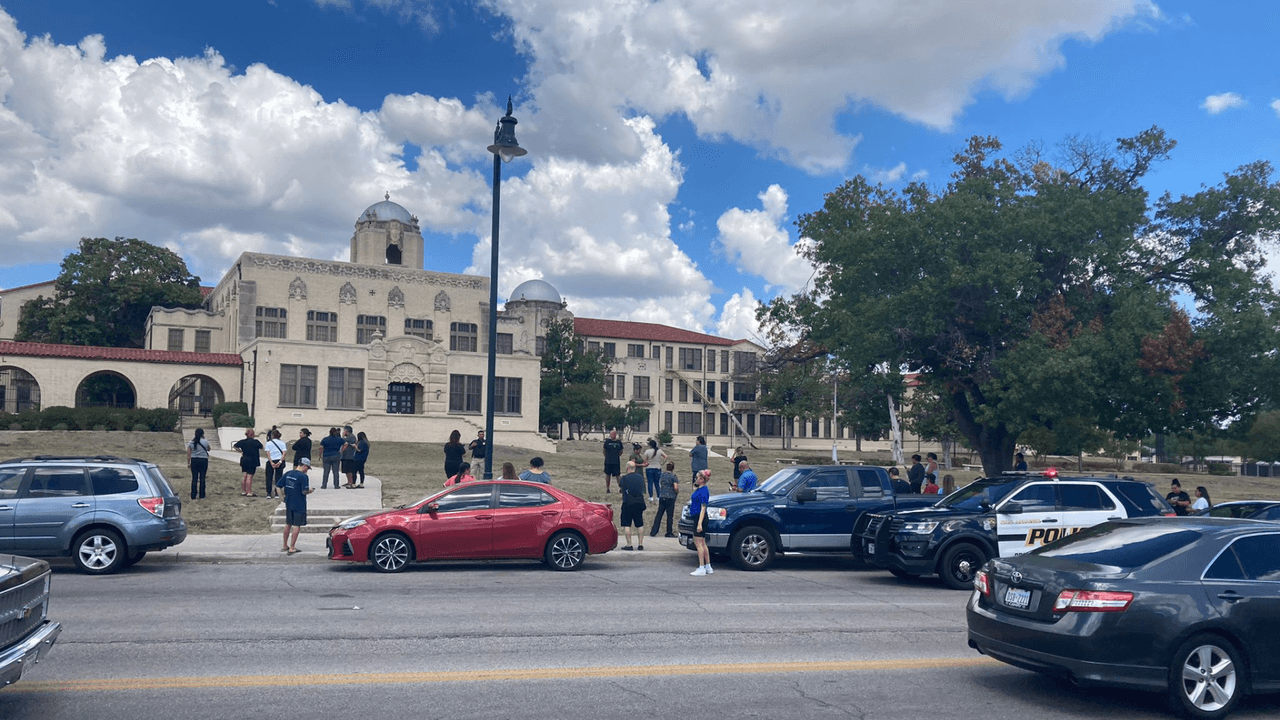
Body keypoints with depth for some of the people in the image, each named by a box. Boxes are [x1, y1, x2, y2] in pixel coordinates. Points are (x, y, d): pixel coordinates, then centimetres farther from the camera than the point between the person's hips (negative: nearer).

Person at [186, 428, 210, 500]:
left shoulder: (191, 442, 0)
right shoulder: (205, 442, -4)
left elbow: (188, 453, 0)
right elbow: (208, 449, 15)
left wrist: (188, 463, 7)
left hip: (194, 461, 2)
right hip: (203, 460, -2)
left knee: (194, 478, 5)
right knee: (202, 478, 4)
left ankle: (193, 496, 7)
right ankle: (202, 496, 8)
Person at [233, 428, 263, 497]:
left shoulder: (242, 441, 3)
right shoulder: (255, 442, -13)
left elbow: (234, 446, 10)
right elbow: (261, 447, 2)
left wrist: (240, 450, 18)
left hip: (244, 460, 6)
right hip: (252, 461, -6)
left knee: (245, 476, 14)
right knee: (249, 477, -5)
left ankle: (243, 492, 20)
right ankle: (249, 493, -3)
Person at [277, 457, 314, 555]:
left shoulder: (288, 474, 5)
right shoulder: (303, 476, -16)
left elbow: (278, 485, 6)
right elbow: (304, 491, -22)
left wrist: (283, 495, 14)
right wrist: (310, 491, -2)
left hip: (288, 503, 7)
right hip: (299, 505, -7)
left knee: (288, 524, 19)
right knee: (297, 525, 1)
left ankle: (285, 546, 27)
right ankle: (292, 548, 1)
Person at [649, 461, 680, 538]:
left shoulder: (662, 474, 6)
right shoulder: (673, 476, -11)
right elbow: (676, 488, -16)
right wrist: (677, 492, 3)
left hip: (662, 497, 5)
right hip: (670, 498, -5)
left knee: (659, 514, 9)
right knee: (670, 515, 4)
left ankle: (653, 532, 9)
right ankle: (669, 533, 9)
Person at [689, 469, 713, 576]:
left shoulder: (703, 491, -17)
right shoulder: (699, 489, 13)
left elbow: (703, 508, -22)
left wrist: (699, 523, -25)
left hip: (700, 518, -10)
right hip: (697, 518, 10)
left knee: (699, 543, -8)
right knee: (702, 543, 14)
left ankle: (701, 568, -6)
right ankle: (708, 567, 21)